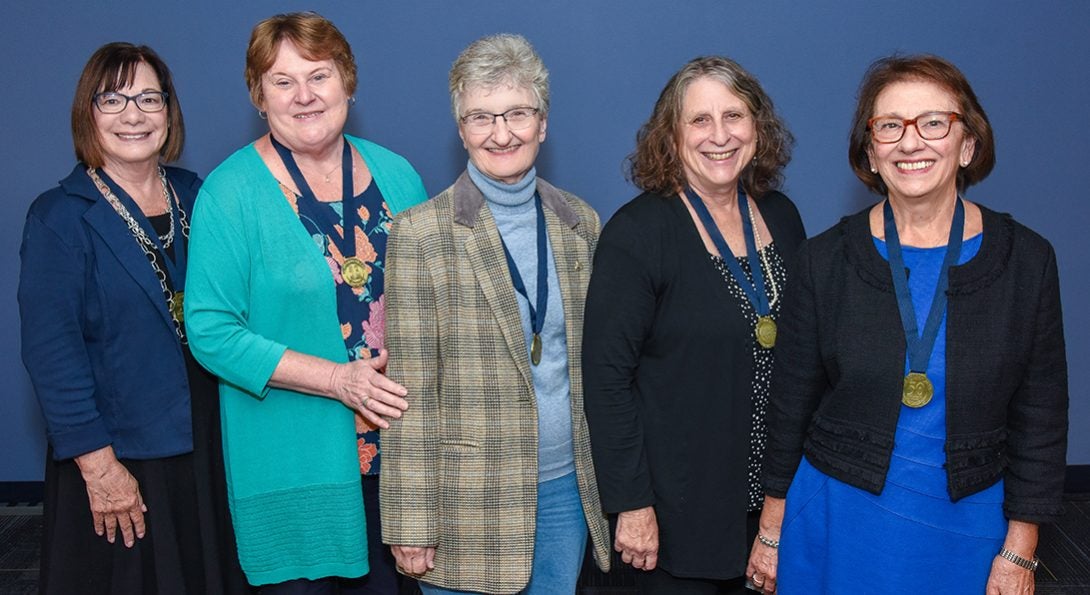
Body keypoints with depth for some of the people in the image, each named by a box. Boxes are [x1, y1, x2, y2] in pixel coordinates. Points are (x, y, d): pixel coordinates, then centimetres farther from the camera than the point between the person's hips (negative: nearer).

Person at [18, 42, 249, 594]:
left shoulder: (193, 195, 5)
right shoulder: (58, 217, -10)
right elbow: (50, 352, -14)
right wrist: (97, 464, -16)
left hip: (207, 442, 5)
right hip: (119, 456, -5)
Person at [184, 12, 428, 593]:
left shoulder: (395, 174, 4)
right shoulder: (231, 191, -9)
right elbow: (212, 332, -13)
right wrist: (339, 379, -20)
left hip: (398, 446, 4)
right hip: (294, 462, -4)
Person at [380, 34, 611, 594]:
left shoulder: (579, 222, 4)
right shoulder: (421, 232, -10)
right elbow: (411, 392, -10)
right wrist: (411, 524, -9)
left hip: (569, 487, 4)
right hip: (470, 501, -4)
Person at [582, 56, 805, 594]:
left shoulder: (780, 215, 2)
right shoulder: (638, 232, -16)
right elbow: (606, 376, -16)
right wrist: (631, 502, -16)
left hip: (771, 492, 6)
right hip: (680, 505, -5)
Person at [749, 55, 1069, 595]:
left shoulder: (1026, 260, -6)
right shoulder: (826, 260, -7)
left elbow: (1040, 418, 0)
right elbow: (791, 404, 0)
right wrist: (771, 529, 4)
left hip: (966, 527, 1)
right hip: (838, 519, 0)